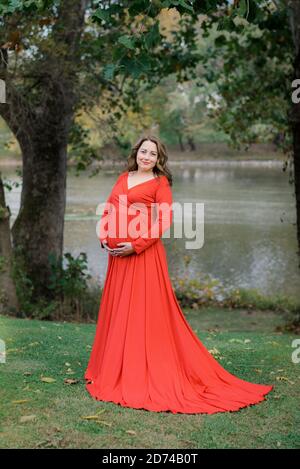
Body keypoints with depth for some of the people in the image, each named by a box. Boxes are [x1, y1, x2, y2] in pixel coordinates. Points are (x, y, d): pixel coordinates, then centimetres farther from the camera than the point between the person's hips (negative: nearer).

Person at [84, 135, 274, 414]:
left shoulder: (160, 182, -1)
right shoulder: (123, 178, 16)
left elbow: (165, 220, -10)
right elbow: (108, 210, 17)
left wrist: (136, 245, -16)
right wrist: (103, 237, 0)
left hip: (143, 255, -6)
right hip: (116, 255, 6)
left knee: (142, 312, -3)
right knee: (117, 311, 11)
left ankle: (144, 375, 6)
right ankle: (115, 369, 23)